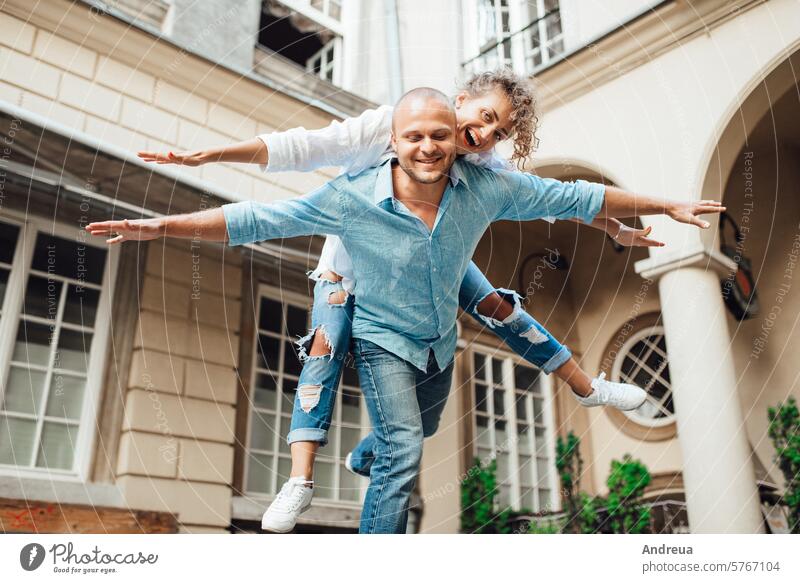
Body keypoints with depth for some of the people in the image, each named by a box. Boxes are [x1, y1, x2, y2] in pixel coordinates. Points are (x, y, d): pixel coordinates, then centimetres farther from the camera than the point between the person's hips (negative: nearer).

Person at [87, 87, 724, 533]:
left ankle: (370, 453, 65)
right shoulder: (352, 199, -29)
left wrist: (665, 206, -7)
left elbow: (575, 197, -13)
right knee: (404, 454, -18)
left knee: (422, 430, 29)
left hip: (442, 342, 5)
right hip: (384, 342, -5)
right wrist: (162, 225, -33)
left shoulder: (486, 188, -23)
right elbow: (258, 219, -26)